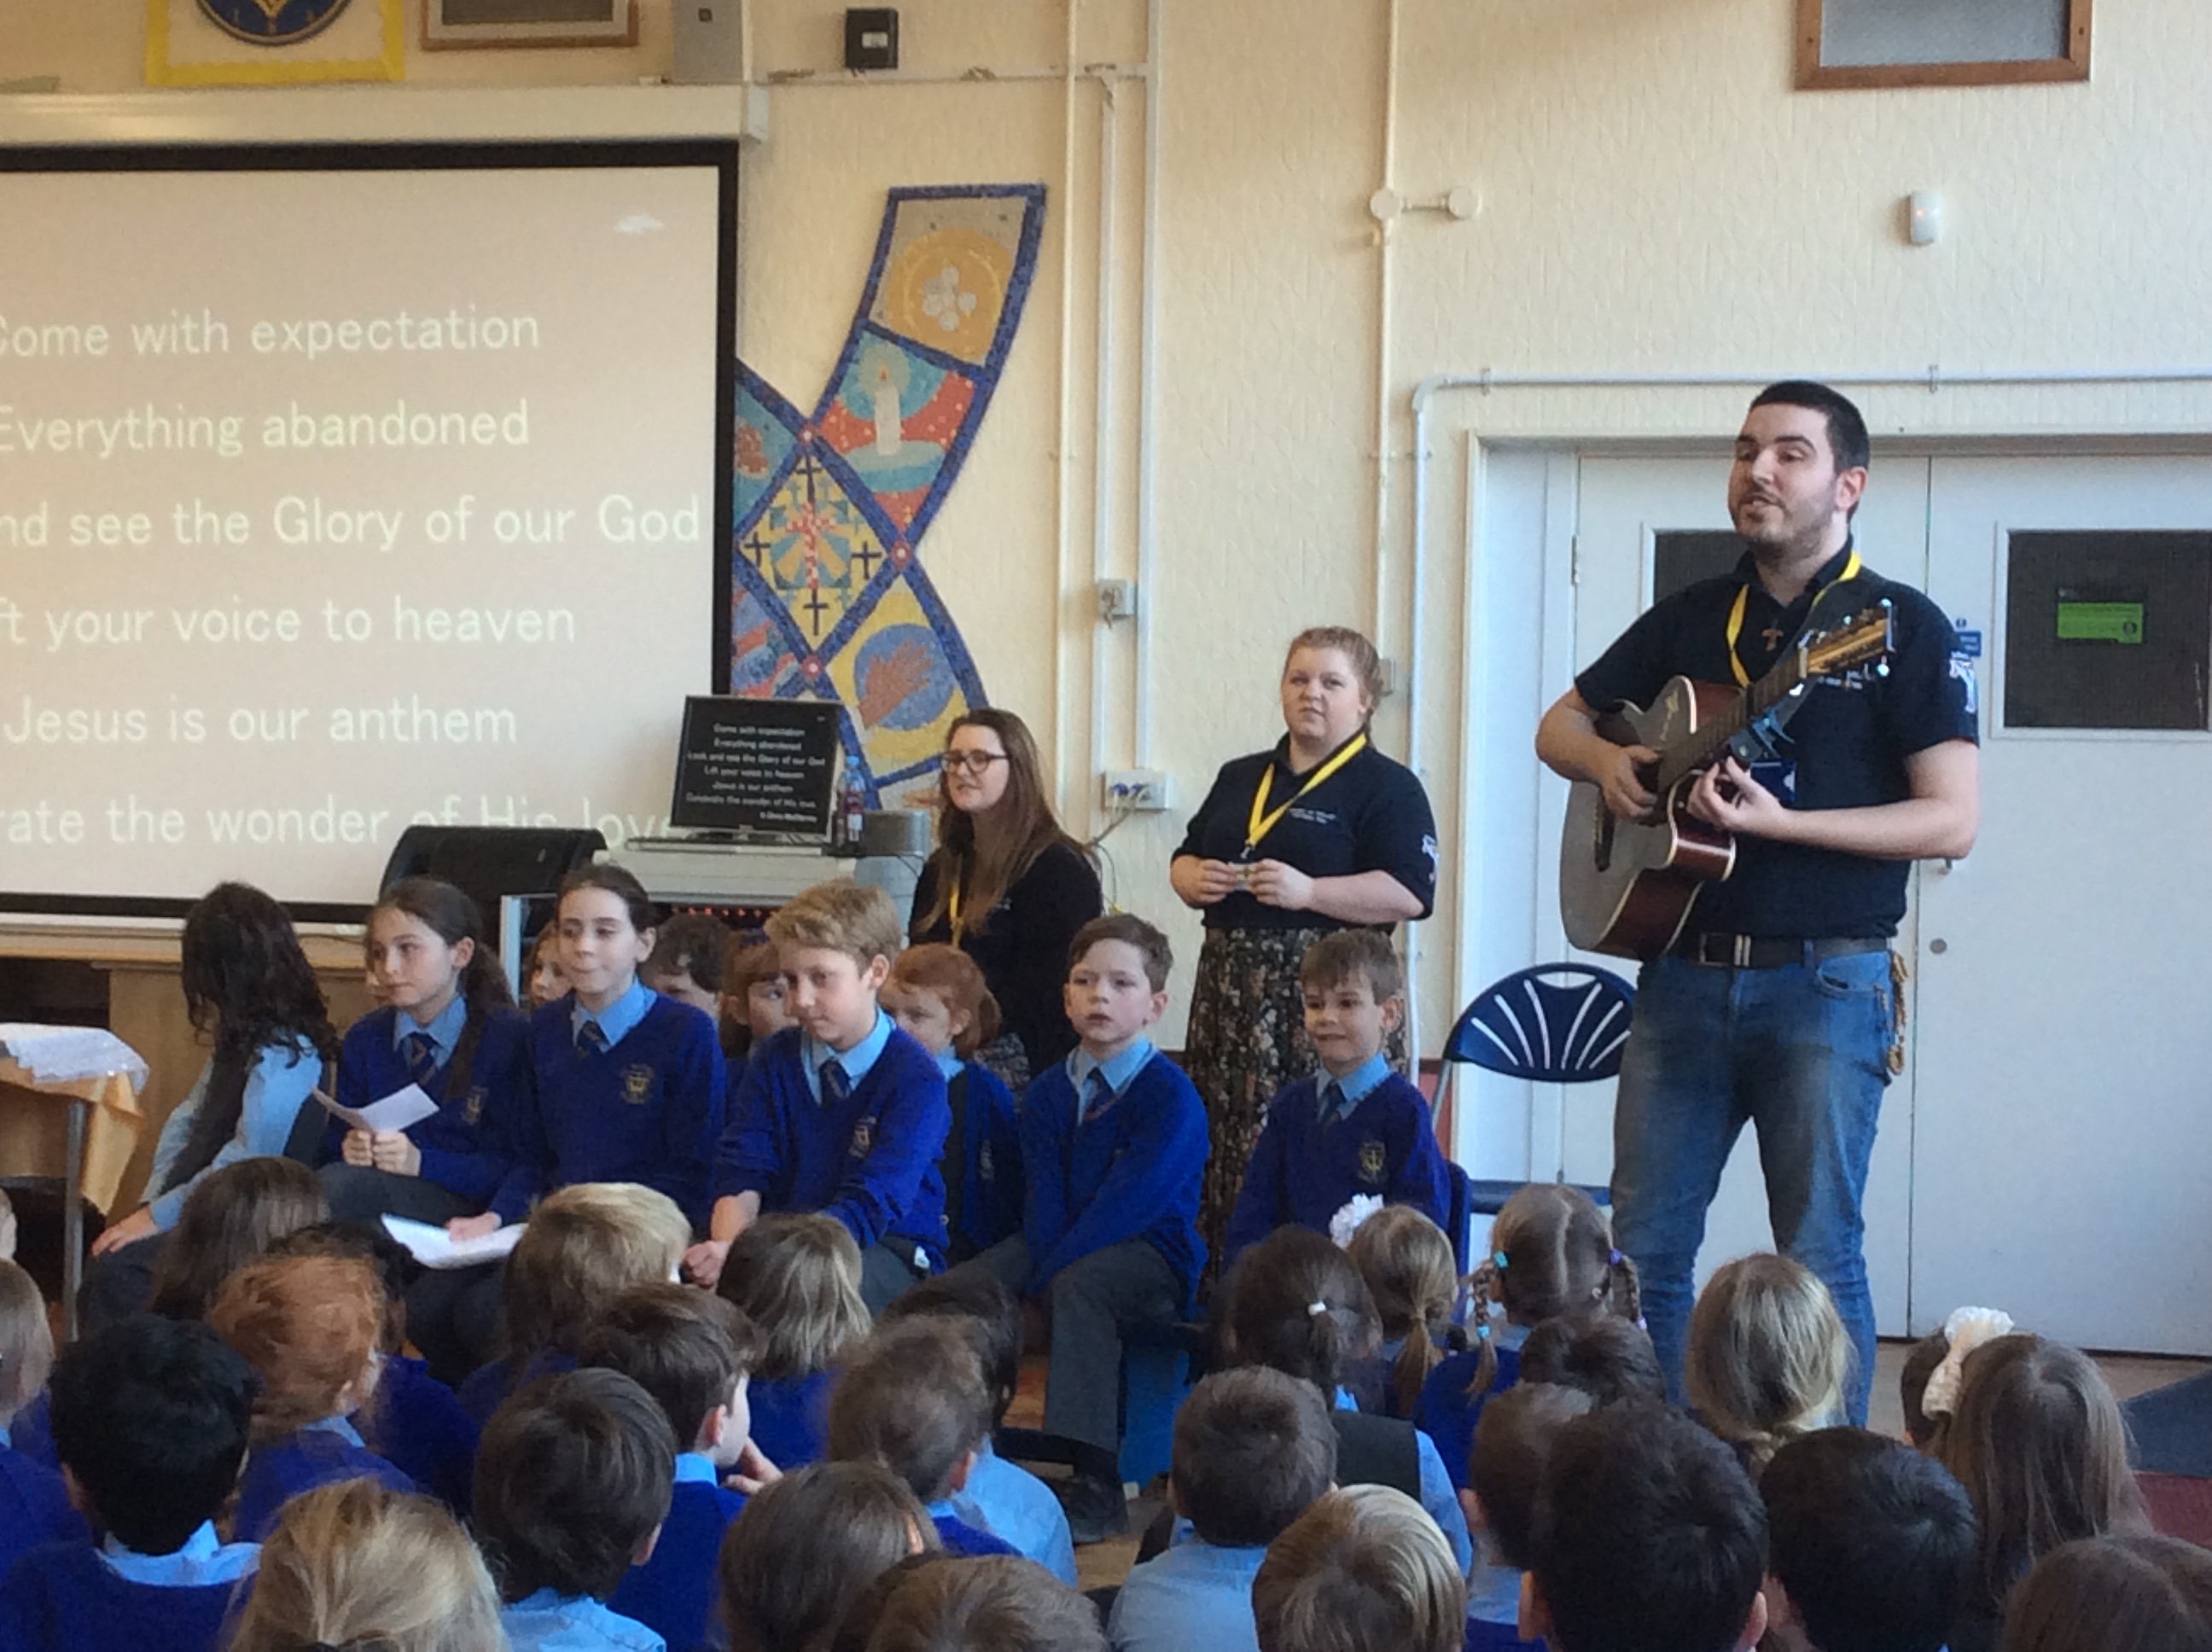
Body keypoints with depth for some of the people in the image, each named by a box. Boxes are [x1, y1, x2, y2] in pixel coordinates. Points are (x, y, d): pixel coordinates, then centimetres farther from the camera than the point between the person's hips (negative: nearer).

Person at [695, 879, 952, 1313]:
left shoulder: (915, 1079, -10)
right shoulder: (775, 1061, 8)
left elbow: (867, 1210, -20)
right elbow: (741, 1178, -2)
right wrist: (729, 1245, -27)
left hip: (892, 1258, -4)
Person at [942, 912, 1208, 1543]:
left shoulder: (1171, 1095, -9)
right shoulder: (1048, 1093, 10)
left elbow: (1129, 1201, -18)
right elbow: (1045, 1200, 2)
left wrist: (1045, 1276, -21)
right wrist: (1042, 1262, -18)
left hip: (1151, 1253, -6)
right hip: (1064, 1248, 6)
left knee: (1079, 1285, -36)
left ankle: (1095, 1487, -36)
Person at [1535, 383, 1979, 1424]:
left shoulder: (1900, 625, -3)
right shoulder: (1688, 621, 12)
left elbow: (1951, 821, -10)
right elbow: (1559, 725, 22)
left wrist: (1779, 822, -19)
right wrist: (1604, 762, -2)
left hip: (1826, 980, -5)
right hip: (1685, 973, 5)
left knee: (1818, 1260, -2)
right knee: (1643, 1249, 7)